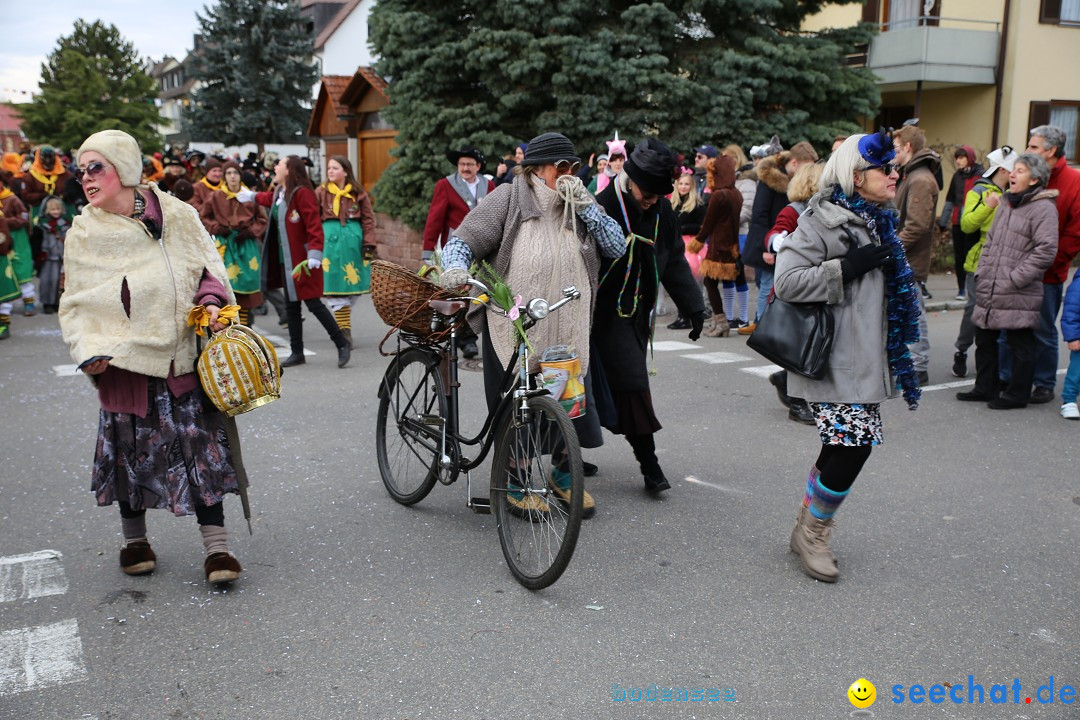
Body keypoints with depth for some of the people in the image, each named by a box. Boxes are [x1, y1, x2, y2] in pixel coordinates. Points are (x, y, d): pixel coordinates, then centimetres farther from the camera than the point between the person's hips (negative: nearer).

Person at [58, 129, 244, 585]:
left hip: (183, 355, 0)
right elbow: (78, 303, 5)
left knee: (201, 447, -1)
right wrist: (90, 351, -10)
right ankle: (134, 540, 30)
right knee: (131, 449, 10)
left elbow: (208, 267, 9)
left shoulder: (176, 215, -1)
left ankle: (216, 548, 6)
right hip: (125, 360, 1)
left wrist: (210, 302, -11)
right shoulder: (85, 233, 2)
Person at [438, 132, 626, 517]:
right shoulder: (508, 199, -5)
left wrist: (585, 205, -9)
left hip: (568, 328, 4)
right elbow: (463, 240, -7)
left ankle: (563, 474, 33)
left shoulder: (578, 204, 8)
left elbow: (616, 245, 0)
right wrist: (456, 268, -28)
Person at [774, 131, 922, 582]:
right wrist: (849, 266, -22)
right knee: (852, 448, -11)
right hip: (833, 361, -9)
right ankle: (811, 534, 10)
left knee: (843, 448, 12)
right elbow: (787, 281, -22)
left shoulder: (877, 221, 15)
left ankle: (809, 530, 28)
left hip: (866, 357, 9)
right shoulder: (823, 220, -13)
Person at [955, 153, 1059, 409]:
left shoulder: (1043, 208, -10)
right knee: (984, 340, 15)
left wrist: (1015, 278, -17)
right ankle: (985, 388, 28)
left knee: (1020, 345, 2)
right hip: (989, 292, 8)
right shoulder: (1006, 203, 16)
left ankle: (1017, 394, 13)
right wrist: (982, 272, 11)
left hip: (1019, 296, -8)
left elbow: (1045, 250, -17)